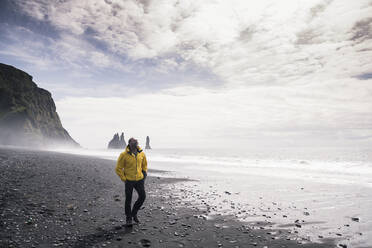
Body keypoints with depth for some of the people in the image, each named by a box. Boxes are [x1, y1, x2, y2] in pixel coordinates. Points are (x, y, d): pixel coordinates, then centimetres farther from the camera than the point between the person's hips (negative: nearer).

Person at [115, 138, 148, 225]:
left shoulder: (142, 154, 1)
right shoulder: (124, 155, -11)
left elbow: (144, 165, 19)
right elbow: (118, 169, -5)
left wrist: (144, 174, 8)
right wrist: (124, 179, -7)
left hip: (139, 179, 4)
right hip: (129, 180, -4)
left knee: (142, 196, 0)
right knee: (128, 199, 4)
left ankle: (134, 213, 24)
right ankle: (128, 218, 23)